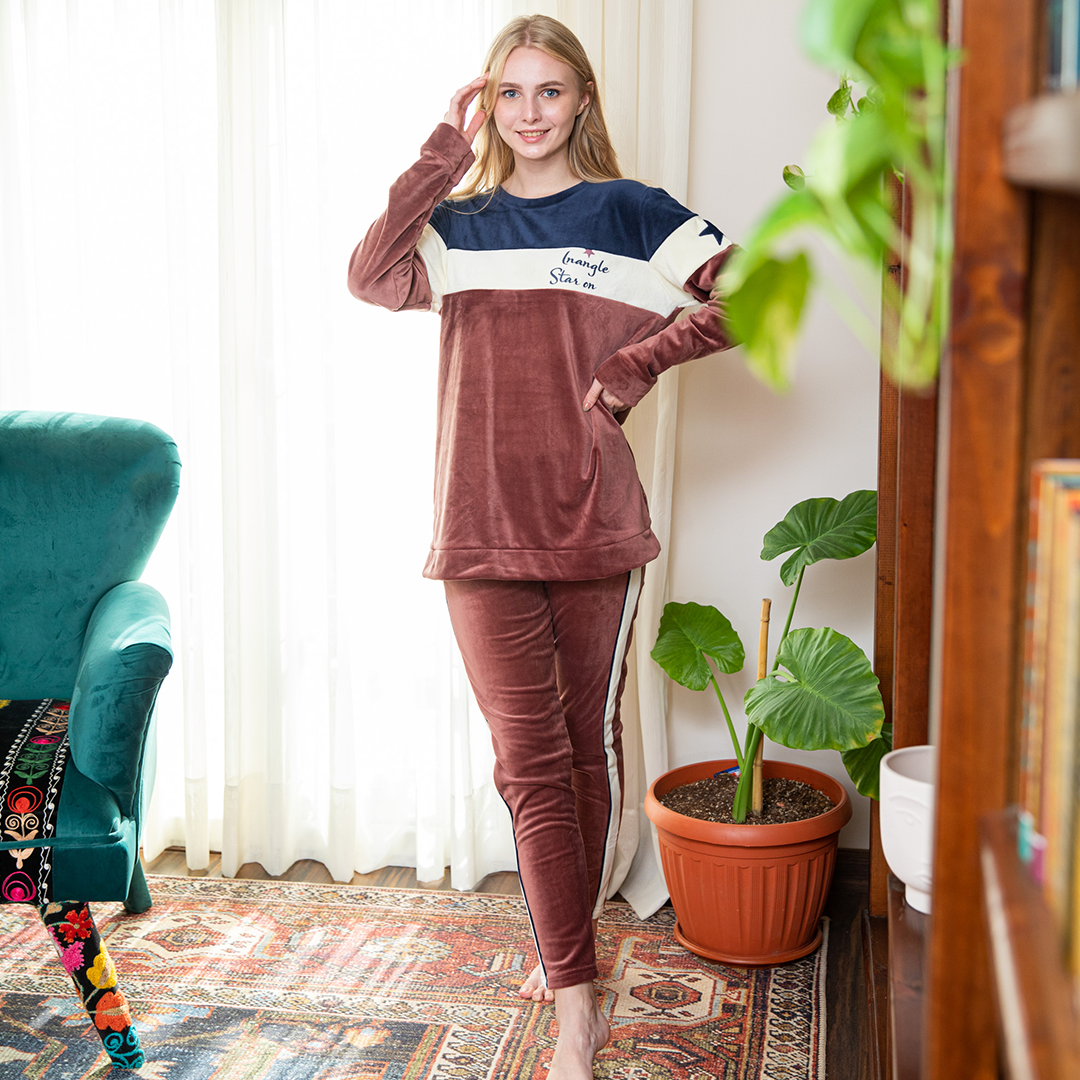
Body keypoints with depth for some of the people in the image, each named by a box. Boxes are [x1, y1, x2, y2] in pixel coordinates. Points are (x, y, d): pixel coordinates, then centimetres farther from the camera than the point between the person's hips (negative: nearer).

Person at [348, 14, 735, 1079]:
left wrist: (638, 363, -9)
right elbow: (370, 275, -10)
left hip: (596, 523, 0)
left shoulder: (628, 212, 6)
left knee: (588, 747, 12)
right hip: (484, 530, 1)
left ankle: (565, 946, 32)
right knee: (531, 760, -1)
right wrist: (445, 150, -7)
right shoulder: (461, 224, 11)